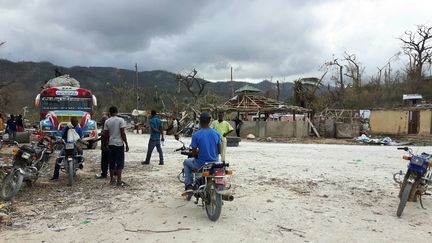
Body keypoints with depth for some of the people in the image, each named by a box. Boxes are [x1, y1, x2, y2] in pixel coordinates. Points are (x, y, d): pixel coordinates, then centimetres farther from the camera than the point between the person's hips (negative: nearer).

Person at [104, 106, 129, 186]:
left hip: (111, 144, 4)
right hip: (119, 144, -4)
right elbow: (123, 133, -12)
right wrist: (126, 144, -8)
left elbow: (105, 135, 5)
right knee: (120, 163, 0)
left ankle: (112, 180, 19)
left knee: (111, 163, 12)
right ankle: (119, 181, 0)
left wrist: (106, 142, 21)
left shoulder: (107, 121, 4)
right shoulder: (120, 120, -8)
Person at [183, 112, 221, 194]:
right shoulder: (216, 133, -1)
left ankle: (188, 186, 16)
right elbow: (219, 151, 4)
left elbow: (194, 153, -10)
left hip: (201, 164, -4)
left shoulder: (196, 135, -13)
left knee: (186, 162, 25)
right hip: (214, 163, 4)